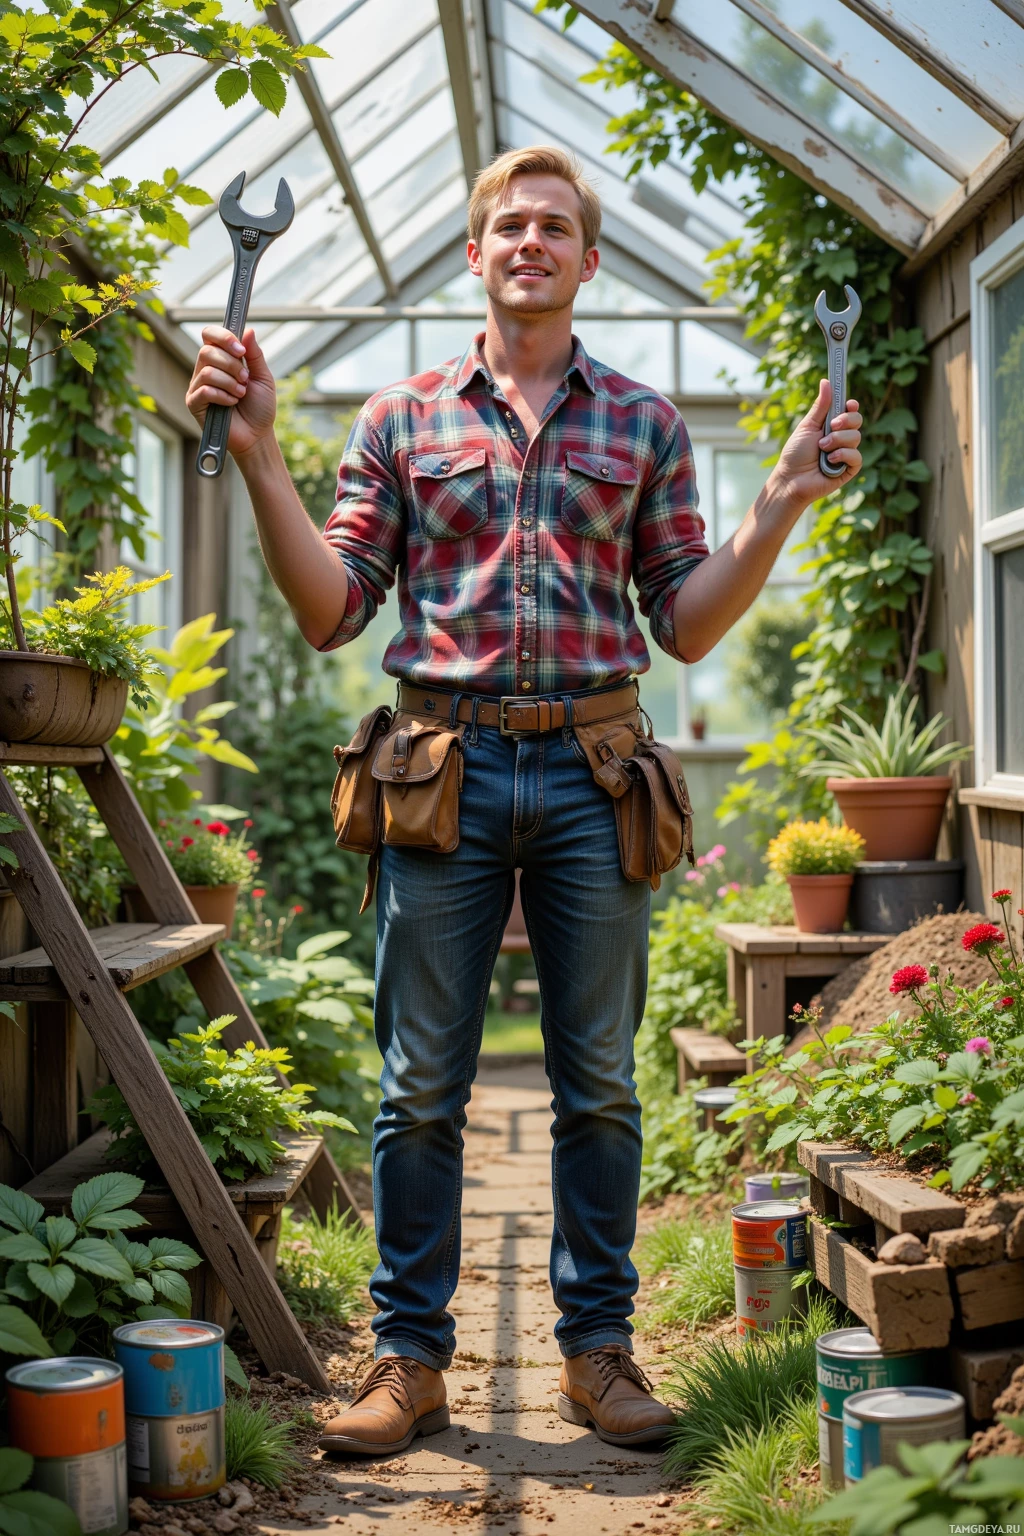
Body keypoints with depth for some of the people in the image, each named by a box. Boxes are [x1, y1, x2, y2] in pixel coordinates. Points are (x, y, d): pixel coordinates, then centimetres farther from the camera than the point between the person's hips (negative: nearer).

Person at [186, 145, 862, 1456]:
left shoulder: (644, 424, 12)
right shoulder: (399, 421, 11)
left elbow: (690, 623, 8)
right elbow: (330, 610, 4)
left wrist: (786, 498, -2)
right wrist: (259, 457, -4)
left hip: (593, 772, 1)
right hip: (445, 767, 0)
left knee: (598, 1081, 7)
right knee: (421, 1085, 2)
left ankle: (597, 1347, 19)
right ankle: (410, 1358, 14)